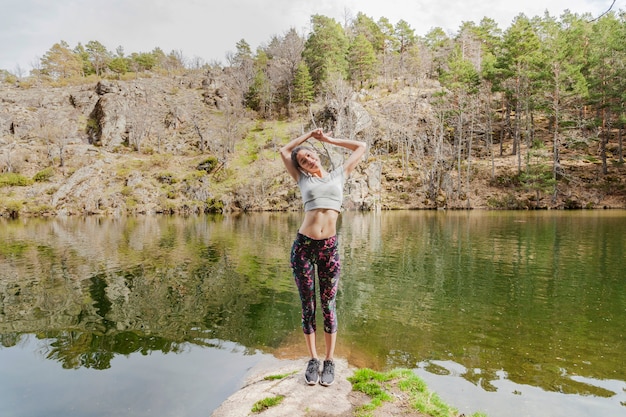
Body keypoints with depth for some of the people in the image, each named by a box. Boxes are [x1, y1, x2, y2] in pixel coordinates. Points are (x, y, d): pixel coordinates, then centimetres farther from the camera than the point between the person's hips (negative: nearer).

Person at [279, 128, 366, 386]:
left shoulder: (338, 175, 12)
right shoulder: (303, 179, 12)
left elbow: (361, 147, 21)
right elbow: (284, 151, 23)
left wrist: (327, 139, 23)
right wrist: (308, 134, 23)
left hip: (330, 247, 0)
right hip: (303, 246, 0)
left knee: (328, 305, 5)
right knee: (307, 305, 6)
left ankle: (329, 360, 18)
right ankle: (313, 360, 20)